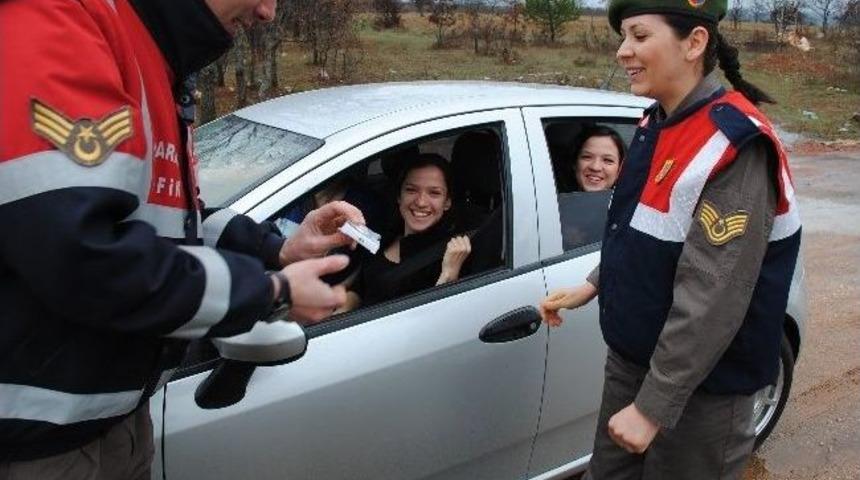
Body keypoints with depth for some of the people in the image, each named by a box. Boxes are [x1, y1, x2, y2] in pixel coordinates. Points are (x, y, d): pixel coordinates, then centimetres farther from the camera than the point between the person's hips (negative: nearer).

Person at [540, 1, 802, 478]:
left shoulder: (732, 147, -24)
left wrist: (653, 407, -24)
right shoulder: (656, 124, 2)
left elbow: (712, 302, -27)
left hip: (698, 387, -7)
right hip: (630, 358, 8)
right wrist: (593, 285, 12)